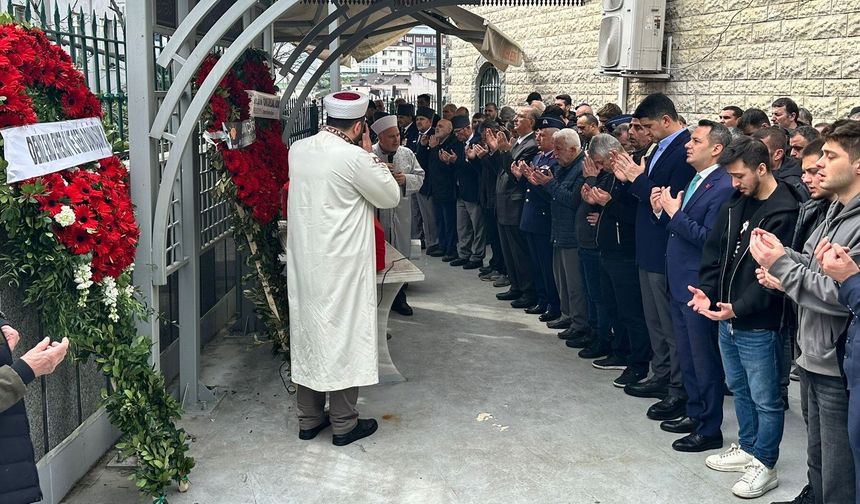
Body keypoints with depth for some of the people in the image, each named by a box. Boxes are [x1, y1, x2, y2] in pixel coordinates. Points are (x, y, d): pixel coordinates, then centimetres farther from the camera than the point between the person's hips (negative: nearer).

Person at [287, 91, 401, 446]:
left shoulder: (298, 149, 2)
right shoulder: (355, 158, -18)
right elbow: (390, 196, -6)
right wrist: (369, 153, 0)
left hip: (304, 261, 7)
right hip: (341, 265, -7)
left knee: (307, 331, 15)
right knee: (342, 336, 4)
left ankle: (308, 419, 26)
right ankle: (344, 424, 15)